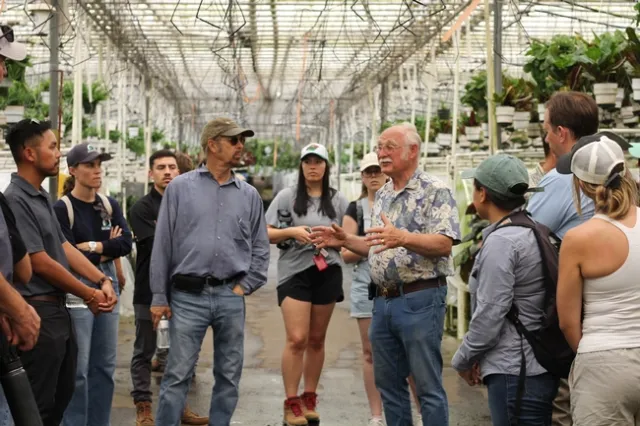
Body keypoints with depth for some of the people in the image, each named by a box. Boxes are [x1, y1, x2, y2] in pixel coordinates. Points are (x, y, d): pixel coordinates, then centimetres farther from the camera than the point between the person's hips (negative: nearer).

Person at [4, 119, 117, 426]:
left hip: (58, 309, 10)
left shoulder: (42, 198, 13)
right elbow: (41, 262, -19)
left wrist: (102, 281, -2)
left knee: (61, 395, 18)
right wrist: (88, 295, -9)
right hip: (38, 312, -10)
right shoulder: (15, 200, -18)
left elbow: (64, 247, 12)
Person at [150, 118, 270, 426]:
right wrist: (159, 297, -1)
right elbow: (162, 246, 2)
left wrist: (244, 287, 2)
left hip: (230, 297, 3)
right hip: (188, 295, -3)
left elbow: (260, 249, 13)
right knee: (178, 374, -2)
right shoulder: (180, 188, 3)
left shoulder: (249, 195, 9)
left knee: (229, 374, 9)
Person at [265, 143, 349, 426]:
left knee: (317, 339, 11)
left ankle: (309, 399, 22)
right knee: (297, 339, -10)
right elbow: (265, 234, 1)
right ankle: (291, 403, -1)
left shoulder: (338, 200, 7)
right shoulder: (287, 196, 1)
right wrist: (291, 232, -16)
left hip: (327, 273, 3)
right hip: (294, 272, -2)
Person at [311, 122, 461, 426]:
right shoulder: (382, 196, 16)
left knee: (428, 386, -3)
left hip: (419, 299, -8)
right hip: (383, 301, 8)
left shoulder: (435, 191, -8)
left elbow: (444, 244, -19)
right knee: (388, 383, 13)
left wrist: (403, 237, -32)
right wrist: (344, 240, 11)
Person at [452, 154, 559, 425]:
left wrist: (463, 360, -3)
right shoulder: (532, 231, 11)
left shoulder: (501, 241, -17)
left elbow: (490, 314, -19)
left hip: (514, 372, -10)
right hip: (541, 366, 10)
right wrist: (479, 357, 16)